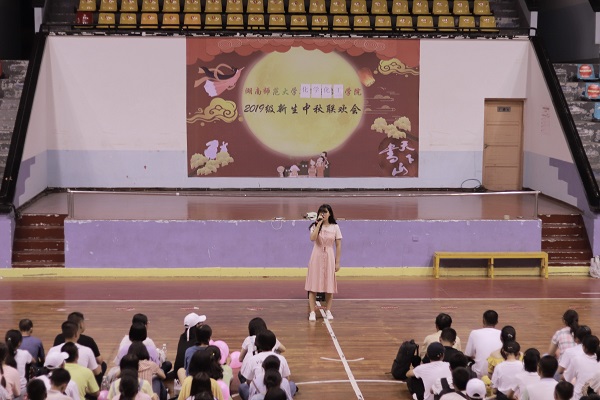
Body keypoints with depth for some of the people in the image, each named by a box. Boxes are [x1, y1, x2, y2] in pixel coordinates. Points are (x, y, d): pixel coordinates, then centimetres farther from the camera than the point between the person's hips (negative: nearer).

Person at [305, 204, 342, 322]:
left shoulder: (335, 227, 2)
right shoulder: (315, 226, 1)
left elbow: (338, 246, 2)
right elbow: (312, 238, -19)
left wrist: (337, 262, -2)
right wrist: (319, 223, -19)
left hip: (329, 258, 0)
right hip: (316, 257, 0)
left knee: (329, 285, 3)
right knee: (313, 285, -3)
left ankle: (328, 311, 13)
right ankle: (312, 312, 0)